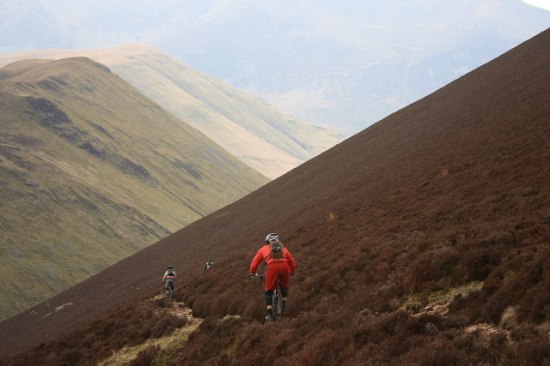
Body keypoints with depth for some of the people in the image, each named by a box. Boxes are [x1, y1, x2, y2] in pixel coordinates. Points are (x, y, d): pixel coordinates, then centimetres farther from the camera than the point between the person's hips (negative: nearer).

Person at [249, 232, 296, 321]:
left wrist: (252, 273, 39)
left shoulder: (264, 249, 27)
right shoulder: (283, 248, 32)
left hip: (273, 267, -2)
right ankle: (284, 306, 33)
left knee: (269, 291, 12)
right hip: (284, 266, 2)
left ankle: (269, 314, 4)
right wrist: (292, 272, 48)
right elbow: (292, 261, 31)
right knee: (284, 286, 32)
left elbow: (255, 261, 24)